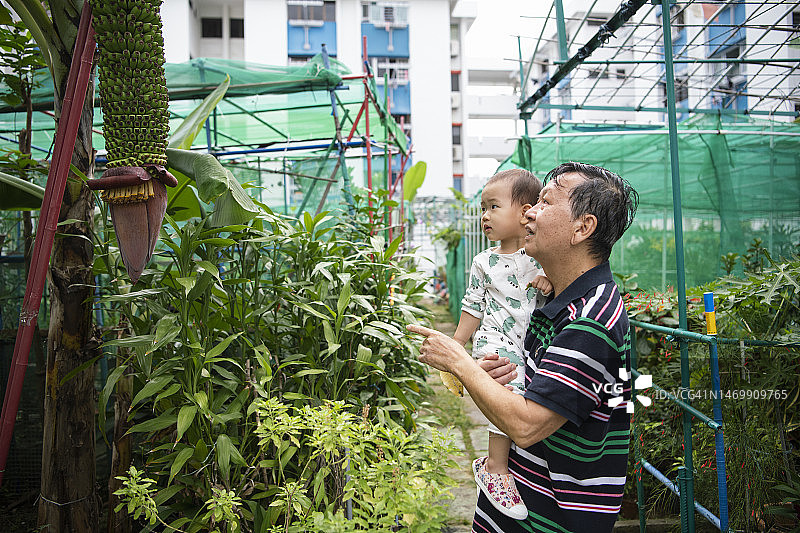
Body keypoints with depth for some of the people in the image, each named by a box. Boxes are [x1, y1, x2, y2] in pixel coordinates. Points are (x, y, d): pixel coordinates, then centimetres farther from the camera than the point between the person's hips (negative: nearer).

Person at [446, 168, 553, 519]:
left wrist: (550, 280, -16)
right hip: (496, 343, -2)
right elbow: (473, 308, 10)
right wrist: (454, 349, 7)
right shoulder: (484, 263, 6)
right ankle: (496, 467, -11)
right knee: (511, 393, -25)